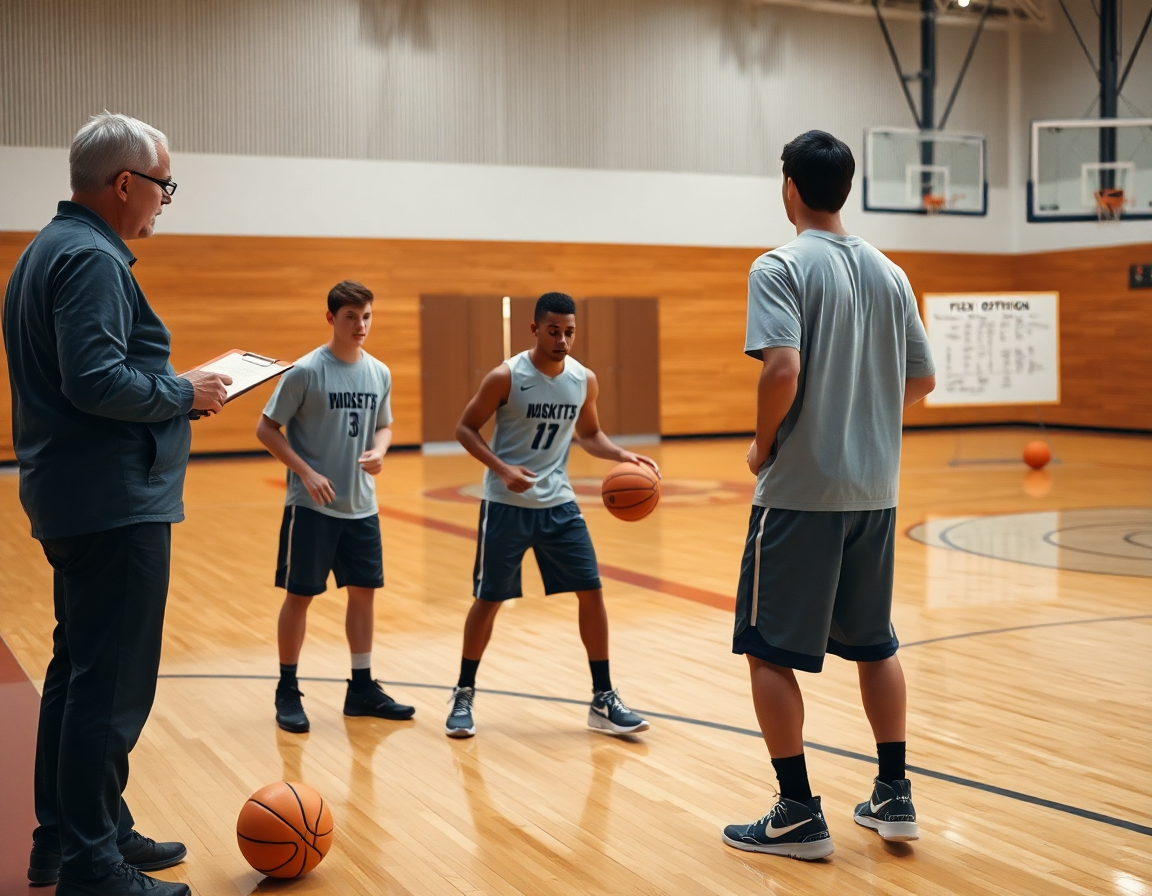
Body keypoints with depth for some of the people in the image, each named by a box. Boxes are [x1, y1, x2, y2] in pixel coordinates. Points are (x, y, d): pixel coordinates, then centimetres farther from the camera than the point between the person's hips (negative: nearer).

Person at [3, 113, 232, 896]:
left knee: (78, 674, 17)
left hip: (77, 500, 11)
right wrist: (186, 394, -12)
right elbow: (97, 381, -25)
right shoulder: (91, 260, -15)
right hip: (115, 501, -11)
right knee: (112, 687, -5)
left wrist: (173, 385, 14)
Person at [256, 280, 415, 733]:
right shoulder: (306, 371, -12)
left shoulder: (379, 373, 4)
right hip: (311, 506, -5)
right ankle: (287, 691, 14)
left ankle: (362, 688, 21)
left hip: (361, 507, 5)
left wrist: (378, 451, -5)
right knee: (299, 595, 2)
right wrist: (306, 472, -17)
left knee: (364, 591, 9)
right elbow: (266, 429, -9)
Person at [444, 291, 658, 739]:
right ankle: (464, 694, 21)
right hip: (506, 505, -4)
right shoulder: (506, 377, -14)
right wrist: (502, 468, -22)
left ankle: (603, 701, 9)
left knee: (591, 592, -1)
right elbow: (466, 428, -7)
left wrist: (623, 455, -4)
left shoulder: (584, 379, -1)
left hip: (558, 503, 4)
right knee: (488, 599, 3)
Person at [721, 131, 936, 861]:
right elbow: (921, 380, 12)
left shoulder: (782, 268, -10)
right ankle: (894, 798, 24)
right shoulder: (888, 273, 9)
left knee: (770, 651, 4)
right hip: (875, 491, 7)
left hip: (800, 491, -6)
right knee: (875, 643, 19)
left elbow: (783, 370, -23)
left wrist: (764, 443, -8)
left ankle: (799, 815, 7)